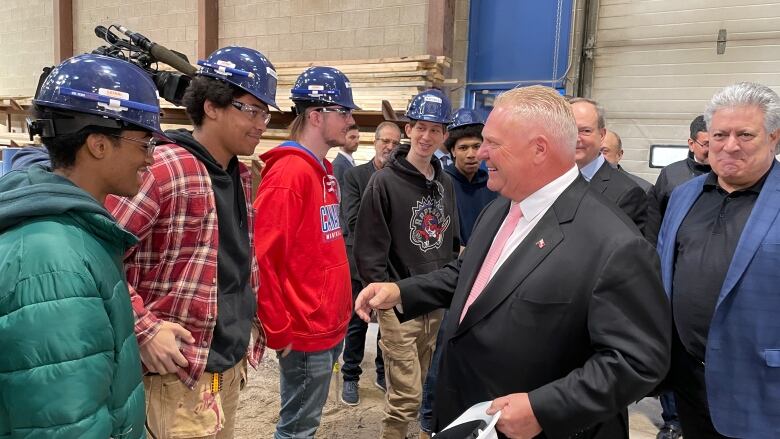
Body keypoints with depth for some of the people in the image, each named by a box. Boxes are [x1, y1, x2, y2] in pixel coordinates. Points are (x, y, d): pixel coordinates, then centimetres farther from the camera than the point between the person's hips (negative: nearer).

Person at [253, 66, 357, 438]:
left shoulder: (324, 170, 11)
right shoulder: (289, 172, -18)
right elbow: (265, 257, -21)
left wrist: (339, 311, 16)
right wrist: (278, 332, -17)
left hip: (328, 325, 9)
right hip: (305, 332, -9)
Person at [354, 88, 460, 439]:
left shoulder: (445, 184, 9)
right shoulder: (385, 181, -11)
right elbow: (368, 249, -12)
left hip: (436, 305, 6)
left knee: (414, 390, 18)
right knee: (406, 396, -3)